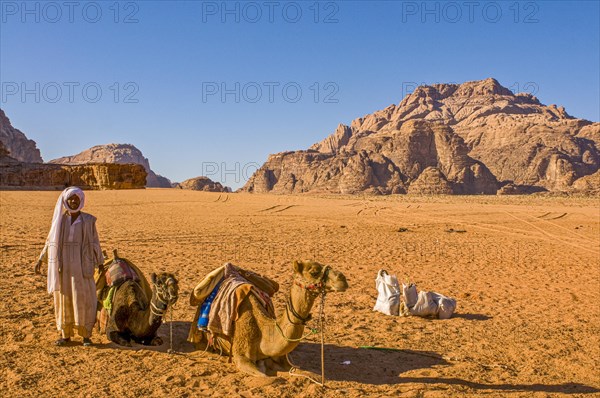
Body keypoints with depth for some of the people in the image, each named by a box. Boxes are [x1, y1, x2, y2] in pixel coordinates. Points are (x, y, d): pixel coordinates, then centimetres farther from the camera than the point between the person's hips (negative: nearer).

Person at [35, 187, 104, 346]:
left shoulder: (88, 220, 2)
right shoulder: (60, 219, 7)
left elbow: (94, 243, 4)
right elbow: (50, 240, 13)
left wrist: (100, 264, 3)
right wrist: (41, 260, 9)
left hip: (81, 265, -2)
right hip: (62, 266, 2)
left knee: (83, 299, -3)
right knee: (63, 298, 5)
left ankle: (86, 335, 5)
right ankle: (65, 335, 16)